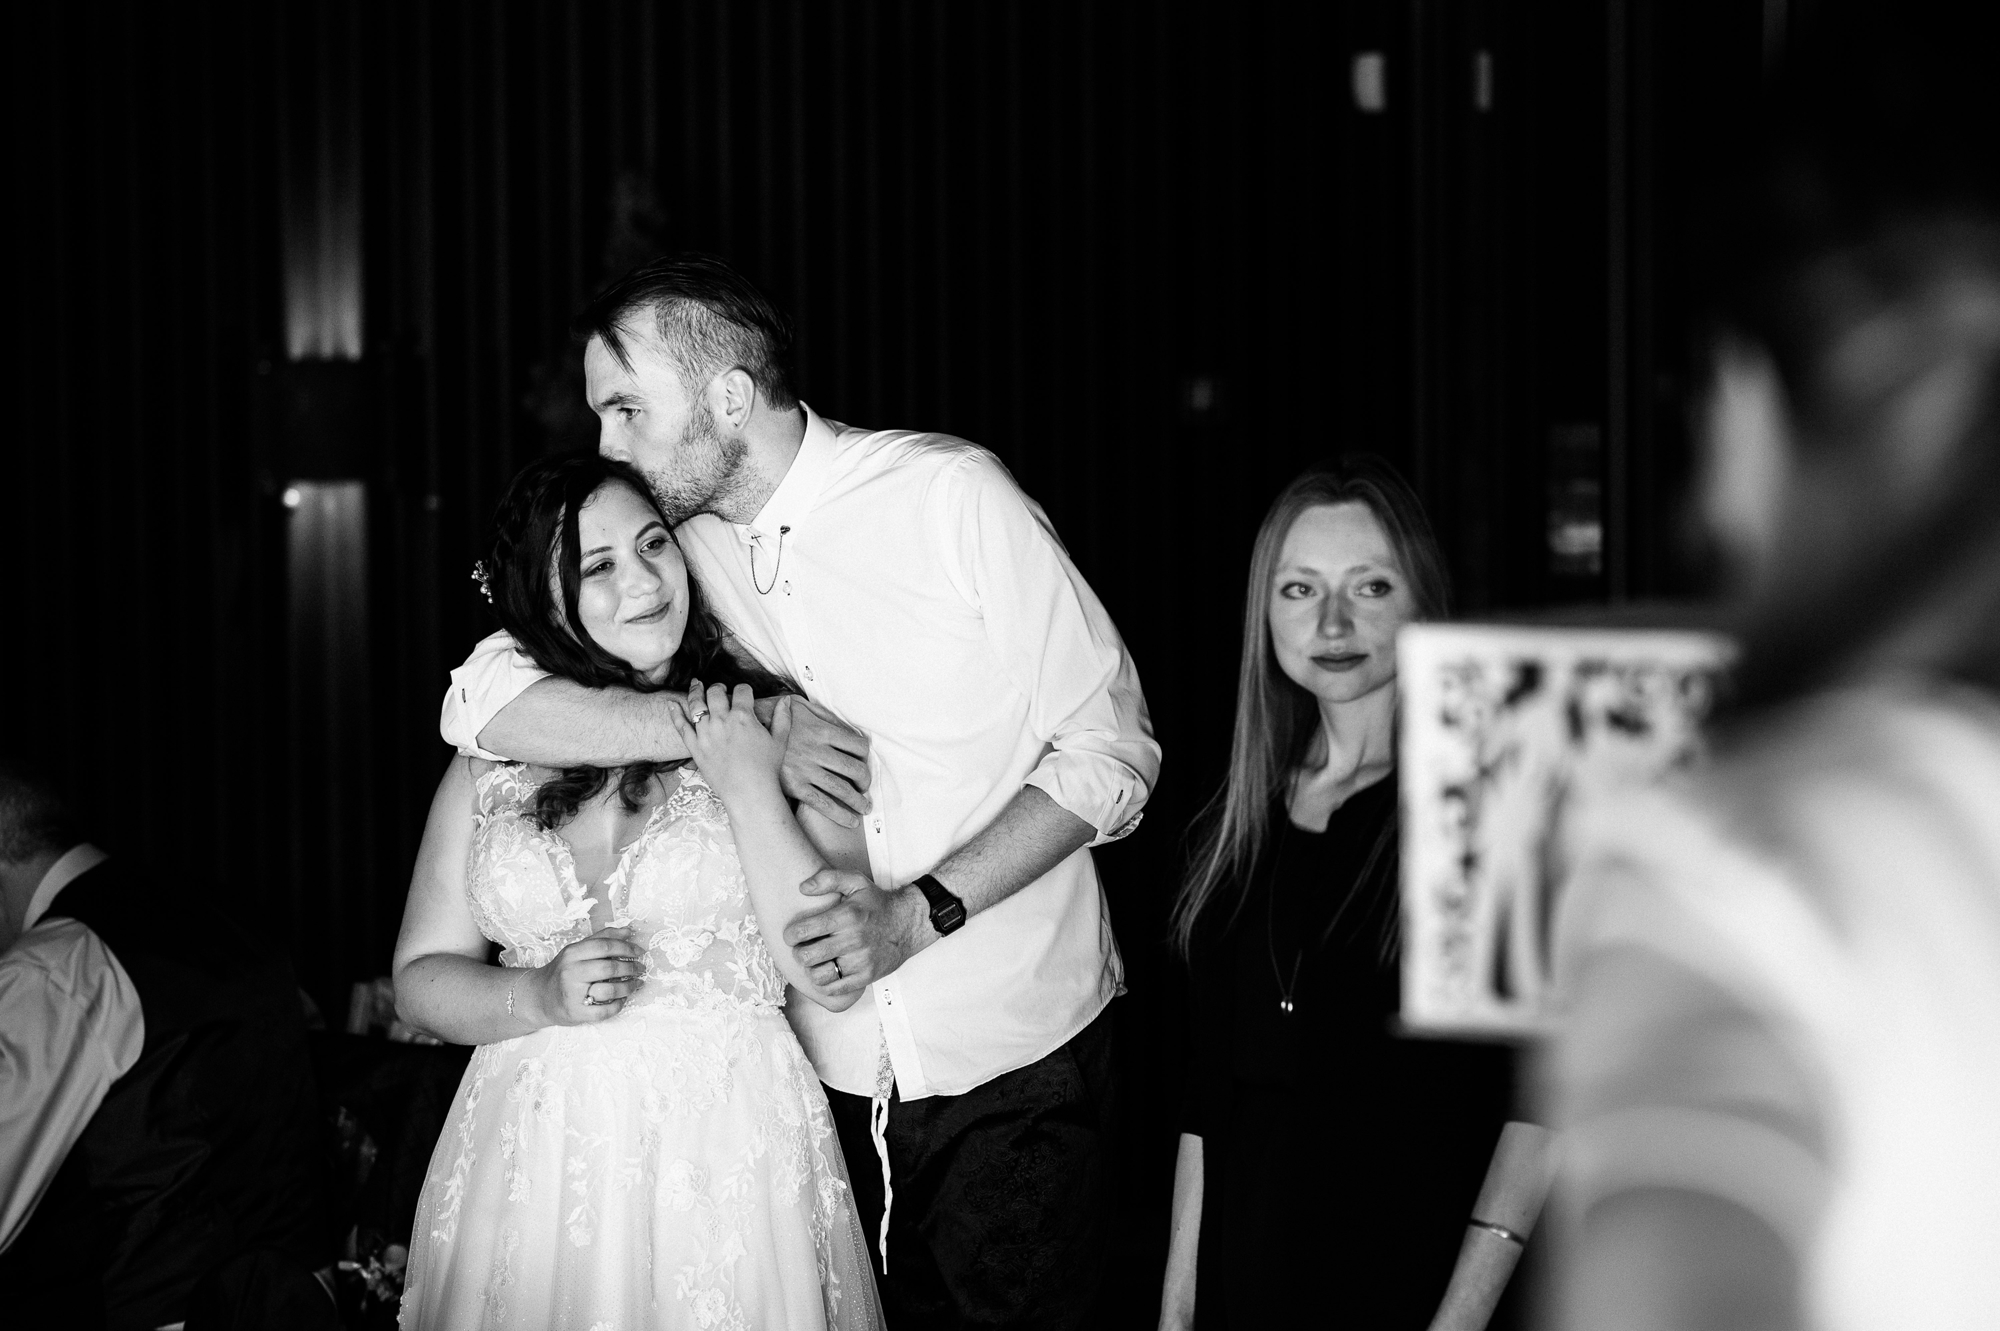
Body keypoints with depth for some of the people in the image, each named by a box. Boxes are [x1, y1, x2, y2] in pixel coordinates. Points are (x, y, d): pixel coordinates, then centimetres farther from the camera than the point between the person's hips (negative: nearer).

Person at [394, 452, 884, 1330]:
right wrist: (541, 998, -10)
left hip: (730, 1152, -2)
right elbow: (420, 979, 8)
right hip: (534, 1158, 2)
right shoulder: (493, 756, 6)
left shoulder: (774, 726, -2)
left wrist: (751, 792, -14)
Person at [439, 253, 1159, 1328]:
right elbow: (481, 701, -10)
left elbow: (1111, 750, -8)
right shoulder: (670, 546, 1)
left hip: (1013, 1059, -3)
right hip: (829, 1072, 3)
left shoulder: (950, 494, -10)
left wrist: (922, 908, -18)